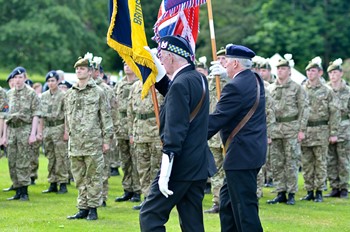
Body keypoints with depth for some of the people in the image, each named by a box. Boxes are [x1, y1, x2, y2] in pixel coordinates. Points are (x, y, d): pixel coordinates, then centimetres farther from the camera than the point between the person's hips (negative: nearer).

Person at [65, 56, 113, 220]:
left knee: (94, 176, 0)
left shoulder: (98, 92, -1)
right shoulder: (69, 94, 12)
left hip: (93, 143, -4)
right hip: (75, 144, 5)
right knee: (79, 178, 8)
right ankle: (83, 208, 14)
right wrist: (69, 134, 15)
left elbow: (106, 117, -1)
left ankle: (93, 208, 5)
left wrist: (106, 139, -5)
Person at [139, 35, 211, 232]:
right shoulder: (199, 79, 10)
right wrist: (156, 69, 18)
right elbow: (171, 92, 28)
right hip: (199, 167, 9)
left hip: (180, 167, -9)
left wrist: (165, 173, -21)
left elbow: (174, 133, -21)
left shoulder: (180, 84, -16)